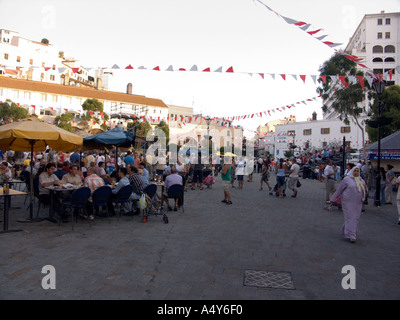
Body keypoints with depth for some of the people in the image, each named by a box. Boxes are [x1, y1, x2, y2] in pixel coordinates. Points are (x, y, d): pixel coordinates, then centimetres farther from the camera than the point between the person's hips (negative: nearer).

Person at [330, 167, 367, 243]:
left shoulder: (362, 180, 14)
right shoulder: (347, 179, -3)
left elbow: (364, 193, 17)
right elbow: (339, 190, 1)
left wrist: (365, 188, -5)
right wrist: (333, 199, 3)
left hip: (358, 203, 6)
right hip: (348, 202, -6)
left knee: (356, 219, 9)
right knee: (350, 218, -7)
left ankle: (345, 231, 27)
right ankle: (351, 235, -4)